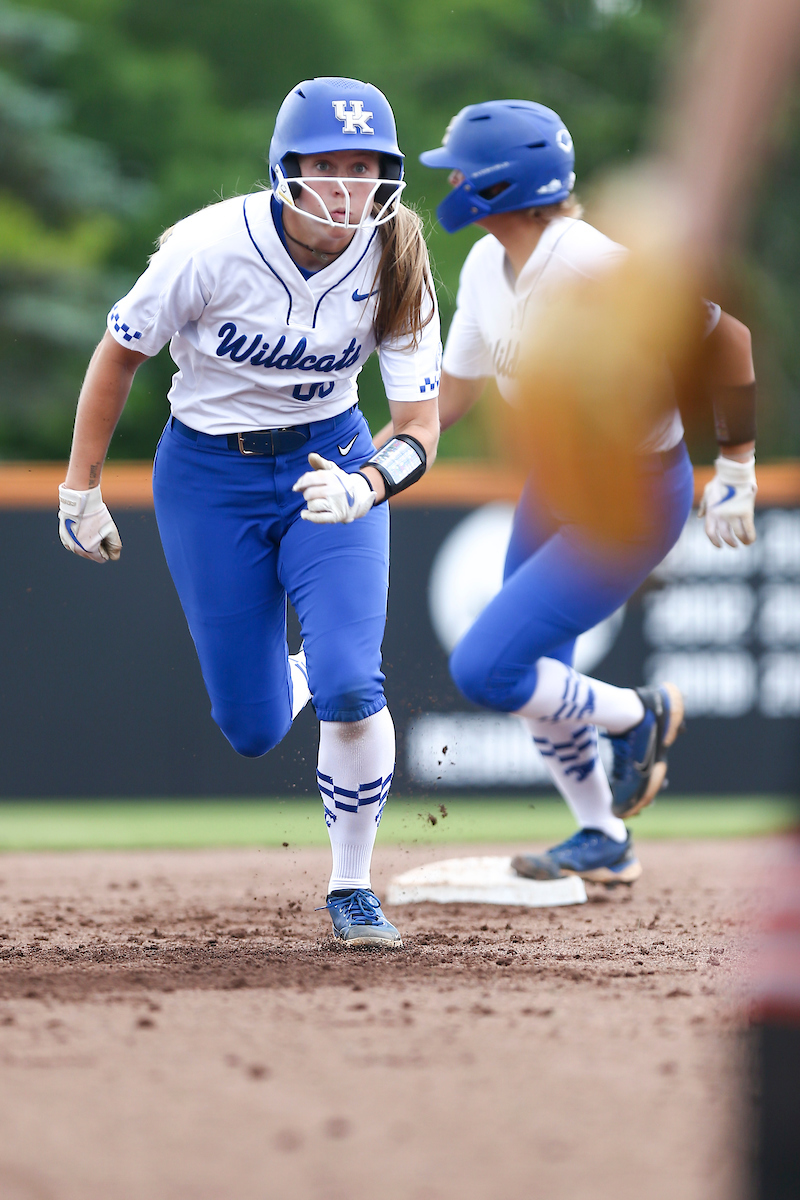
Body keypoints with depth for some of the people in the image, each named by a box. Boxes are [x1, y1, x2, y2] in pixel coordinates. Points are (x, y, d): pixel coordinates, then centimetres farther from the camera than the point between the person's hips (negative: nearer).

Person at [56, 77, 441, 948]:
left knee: (350, 687, -19)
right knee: (253, 731, 2)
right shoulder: (211, 248, -24)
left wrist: (362, 488, -37)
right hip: (208, 474, -1)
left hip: (329, 458, 1)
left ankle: (351, 885, 3)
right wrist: (80, 491, -3)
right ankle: (292, 676, 41)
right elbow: (119, 352, -8)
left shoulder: (394, 263, -18)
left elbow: (422, 425, -16)